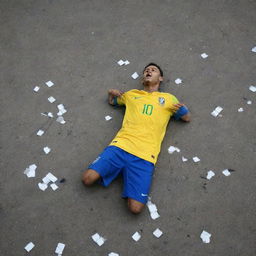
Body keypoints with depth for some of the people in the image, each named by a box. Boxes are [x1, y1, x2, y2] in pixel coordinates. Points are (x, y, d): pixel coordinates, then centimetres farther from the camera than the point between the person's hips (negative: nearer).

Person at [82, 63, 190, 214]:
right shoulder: (131, 94, 24)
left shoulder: (168, 98, 20)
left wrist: (181, 108, 0)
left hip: (145, 155, -2)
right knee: (88, 178, -18)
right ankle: (119, 169, 8)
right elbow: (112, 102, 39)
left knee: (136, 208, -15)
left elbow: (187, 118, 22)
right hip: (121, 145, 2)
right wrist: (111, 93, 16)